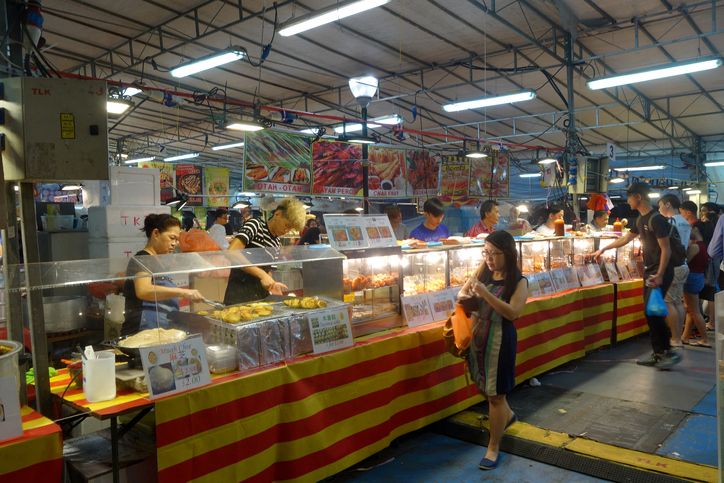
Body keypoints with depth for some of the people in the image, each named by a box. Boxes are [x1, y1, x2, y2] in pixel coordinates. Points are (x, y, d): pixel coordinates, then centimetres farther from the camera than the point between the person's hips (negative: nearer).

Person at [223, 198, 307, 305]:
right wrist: (262, 274, -23)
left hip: (261, 295, 6)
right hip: (240, 294, -6)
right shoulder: (255, 225, -8)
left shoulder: (277, 244, 11)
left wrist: (271, 284, -4)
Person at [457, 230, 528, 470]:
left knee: (495, 394, 3)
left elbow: (513, 312, -24)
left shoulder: (519, 282, -13)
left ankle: (493, 448, 18)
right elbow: (463, 292, 11)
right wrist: (465, 299, -13)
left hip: (499, 339, -6)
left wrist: (485, 294, -31)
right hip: (477, 335, 6)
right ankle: (507, 415, 51)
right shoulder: (483, 271, 1)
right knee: (484, 386, 21)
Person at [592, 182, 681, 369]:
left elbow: (666, 249, -19)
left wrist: (660, 275, -24)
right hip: (650, 271, 9)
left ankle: (669, 352, -2)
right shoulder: (641, 219, 12)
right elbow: (626, 238, 26)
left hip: (660, 272, -9)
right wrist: (604, 249, 31)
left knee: (652, 311, -12)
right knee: (650, 313, 8)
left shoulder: (656, 219, -16)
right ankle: (658, 354, 14)